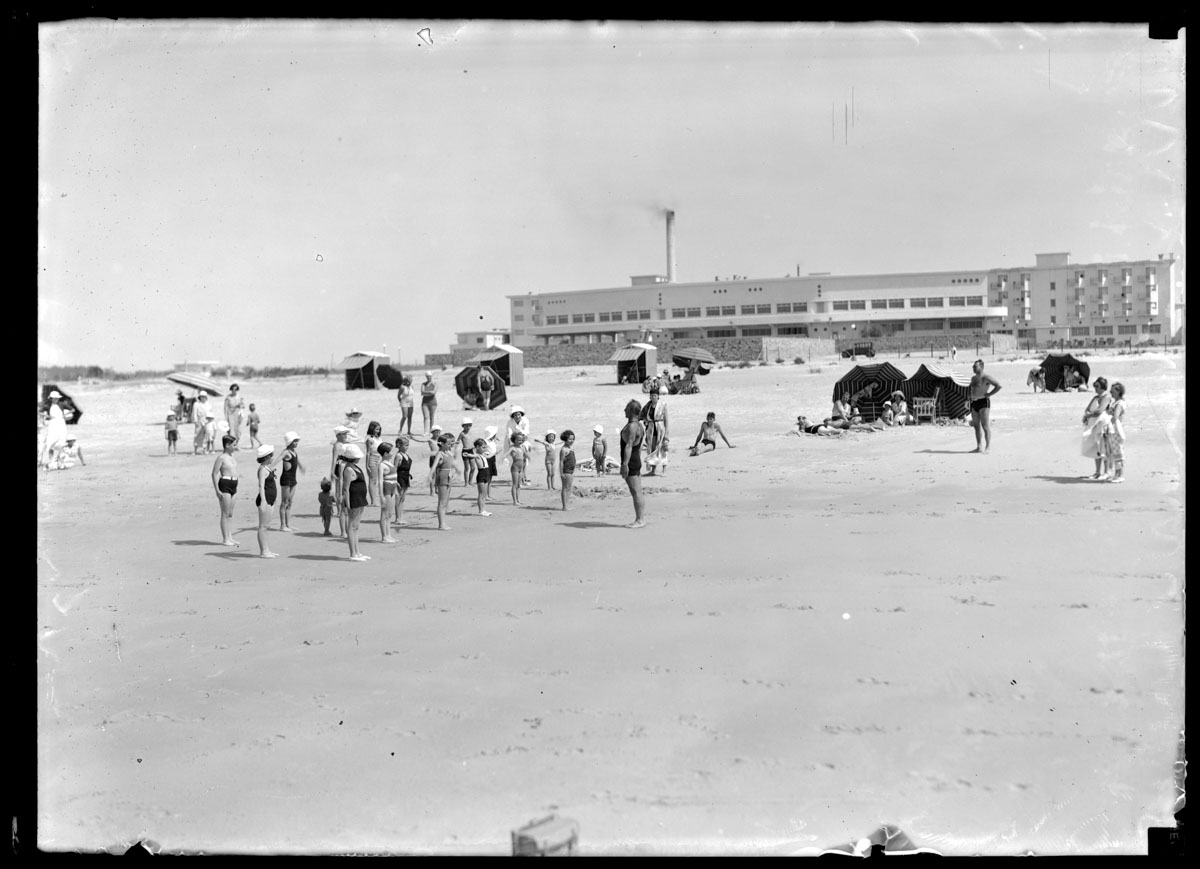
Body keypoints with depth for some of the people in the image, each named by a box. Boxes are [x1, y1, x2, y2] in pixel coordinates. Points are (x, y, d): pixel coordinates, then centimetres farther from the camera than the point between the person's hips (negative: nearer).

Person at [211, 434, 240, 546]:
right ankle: (225, 539, -2)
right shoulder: (221, 458, -11)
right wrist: (217, 490, -18)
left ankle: (230, 537, 17)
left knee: (230, 514, 11)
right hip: (225, 485, -8)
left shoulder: (232, 457, 14)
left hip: (233, 485, 8)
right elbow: (214, 474, -13)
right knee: (225, 513, -5)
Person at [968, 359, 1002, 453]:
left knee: (985, 426, -7)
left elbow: (998, 386, -16)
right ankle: (979, 447, 13)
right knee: (976, 426, 8)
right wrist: (968, 395, 18)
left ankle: (988, 447, -4)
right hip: (974, 403, 9)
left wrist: (989, 394, -14)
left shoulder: (986, 377, -9)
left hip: (983, 402, -9)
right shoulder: (973, 378, 17)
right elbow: (970, 387, 37)